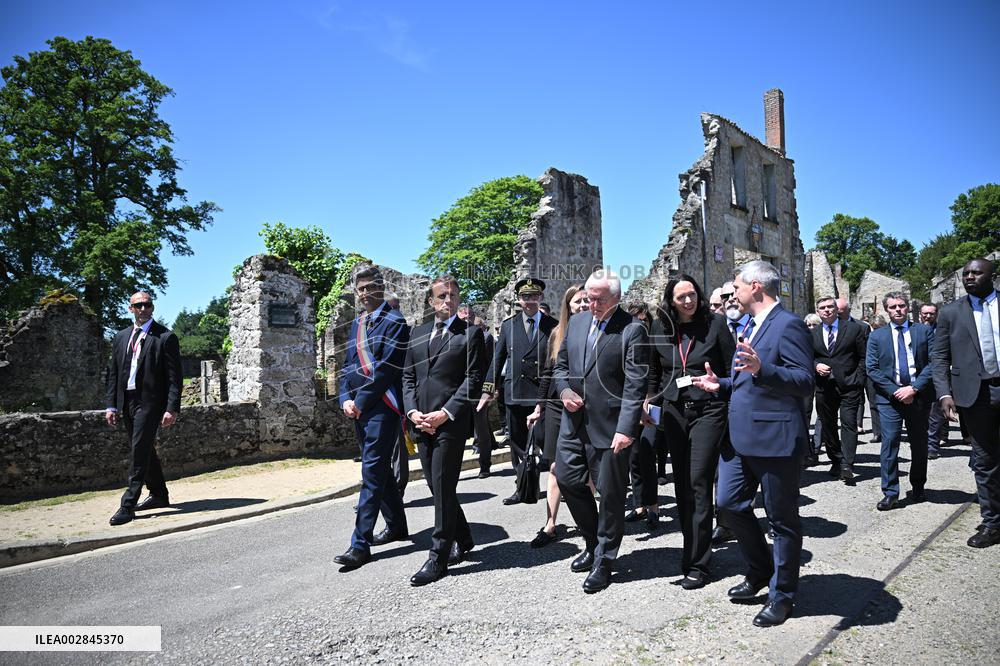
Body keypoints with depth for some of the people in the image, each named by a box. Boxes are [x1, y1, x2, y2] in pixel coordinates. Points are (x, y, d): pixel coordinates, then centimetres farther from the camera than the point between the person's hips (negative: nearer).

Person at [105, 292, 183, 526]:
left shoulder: (165, 337, -5)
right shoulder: (121, 337, 14)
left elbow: (174, 376, -9)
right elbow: (113, 373, 16)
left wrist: (172, 408, -15)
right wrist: (111, 405, 8)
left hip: (150, 402, -7)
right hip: (127, 401, 7)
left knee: (140, 452, -9)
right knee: (144, 451, 14)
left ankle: (128, 505, -4)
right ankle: (158, 495, 28)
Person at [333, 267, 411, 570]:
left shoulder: (394, 321, -8)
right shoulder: (357, 324, 16)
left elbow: (387, 369, -15)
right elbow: (347, 366, 16)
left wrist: (361, 402, -14)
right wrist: (346, 399, 0)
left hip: (383, 407, -8)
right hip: (359, 409, 8)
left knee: (373, 472, -8)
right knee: (379, 469, 17)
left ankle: (360, 544, -5)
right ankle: (397, 525, 31)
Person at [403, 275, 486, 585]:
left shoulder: (470, 334, 0)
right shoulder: (418, 333, 16)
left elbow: (473, 380, -7)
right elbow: (408, 377, 15)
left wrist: (445, 413, -14)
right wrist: (413, 411, -1)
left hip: (451, 422, -6)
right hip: (422, 423, 6)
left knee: (443, 489, -4)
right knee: (438, 487, 13)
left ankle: (438, 558, 5)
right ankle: (463, 539, 31)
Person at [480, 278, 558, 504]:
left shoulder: (553, 326, 1)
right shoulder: (508, 325, 7)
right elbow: (498, 359, 8)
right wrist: (488, 390, 5)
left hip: (543, 394, -3)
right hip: (514, 393, 3)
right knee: (518, 443, 11)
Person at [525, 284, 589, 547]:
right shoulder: (557, 334, 8)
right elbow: (547, 374, 11)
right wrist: (538, 408, 11)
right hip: (556, 407, 3)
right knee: (556, 467, 5)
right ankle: (550, 526, 12)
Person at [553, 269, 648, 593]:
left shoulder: (632, 330, -11)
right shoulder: (576, 322, 9)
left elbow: (635, 385, -16)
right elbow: (560, 365, 17)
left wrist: (626, 428, -23)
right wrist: (564, 390, -3)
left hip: (610, 425, -6)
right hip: (575, 421, 6)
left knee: (610, 493, 5)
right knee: (567, 479, 11)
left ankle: (603, 561, 23)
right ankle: (593, 542, 34)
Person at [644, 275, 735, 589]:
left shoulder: (715, 323, -3)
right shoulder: (660, 329, 6)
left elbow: (732, 369, 0)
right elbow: (653, 373, 16)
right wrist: (649, 404, 8)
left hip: (708, 411, -4)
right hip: (674, 412, 4)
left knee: (698, 484, -7)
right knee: (682, 484, 10)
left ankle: (697, 564, 1)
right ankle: (692, 548, 25)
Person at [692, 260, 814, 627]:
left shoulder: (788, 325, -13)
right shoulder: (750, 326, 16)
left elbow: (805, 381, -20)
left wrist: (761, 368, -34)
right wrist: (720, 385, 11)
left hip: (775, 439, -9)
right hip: (740, 437, 9)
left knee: (782, 519, 7)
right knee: (729, 504, 12)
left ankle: (782, 594, 23)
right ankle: (760, 572, 33)